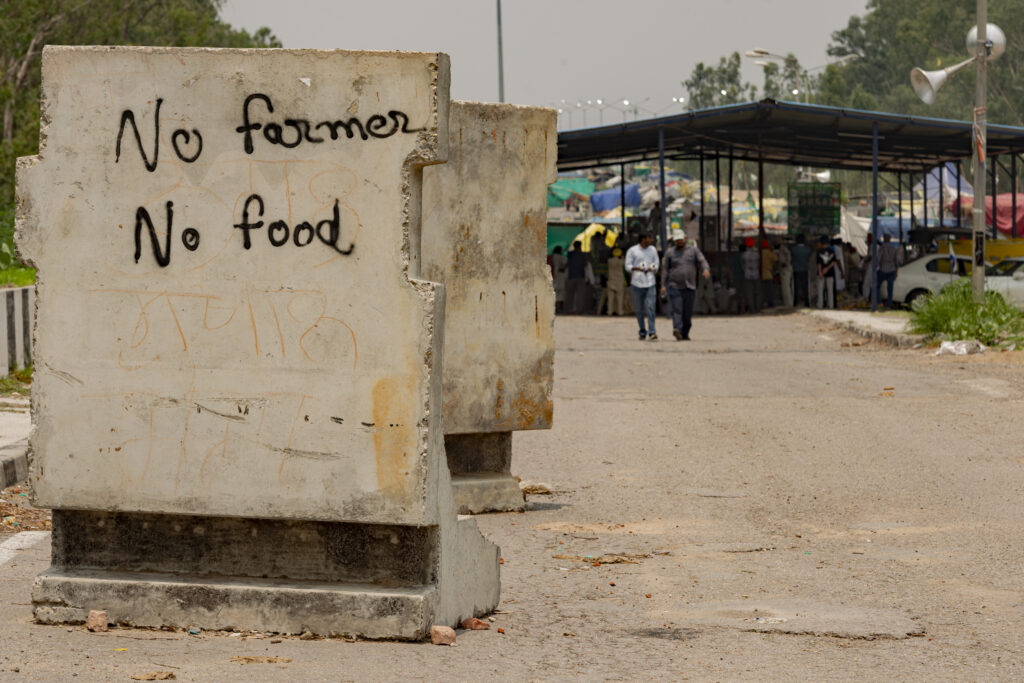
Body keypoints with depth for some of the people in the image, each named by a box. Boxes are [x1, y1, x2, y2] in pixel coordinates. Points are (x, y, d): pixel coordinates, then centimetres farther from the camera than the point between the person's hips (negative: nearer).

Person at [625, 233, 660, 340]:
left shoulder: (653, 250, 12)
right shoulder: (632, 251, 1)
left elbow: (656, 265, 14)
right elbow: (628, 267, 0)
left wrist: (652, 269, -9)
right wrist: (637, 268, -20)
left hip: (650, 283, 1)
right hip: (636, 282, -1)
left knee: (650, 307, -12)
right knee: (639, 309, 3)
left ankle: (652, 332, -16)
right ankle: (642, 332, 14)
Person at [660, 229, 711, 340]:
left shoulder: (693, 250, 9)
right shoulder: (670, 252, 7)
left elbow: (702, 261, -3)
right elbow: (665, 269, 7)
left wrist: (706, 270, -26)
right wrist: (663, 285, -2)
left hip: (689, 287, 2)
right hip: (674, 287, -2)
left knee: (688, 313, 5)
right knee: (677, 310, -18)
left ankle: (685, 334, 16)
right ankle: (677, 330, -33)